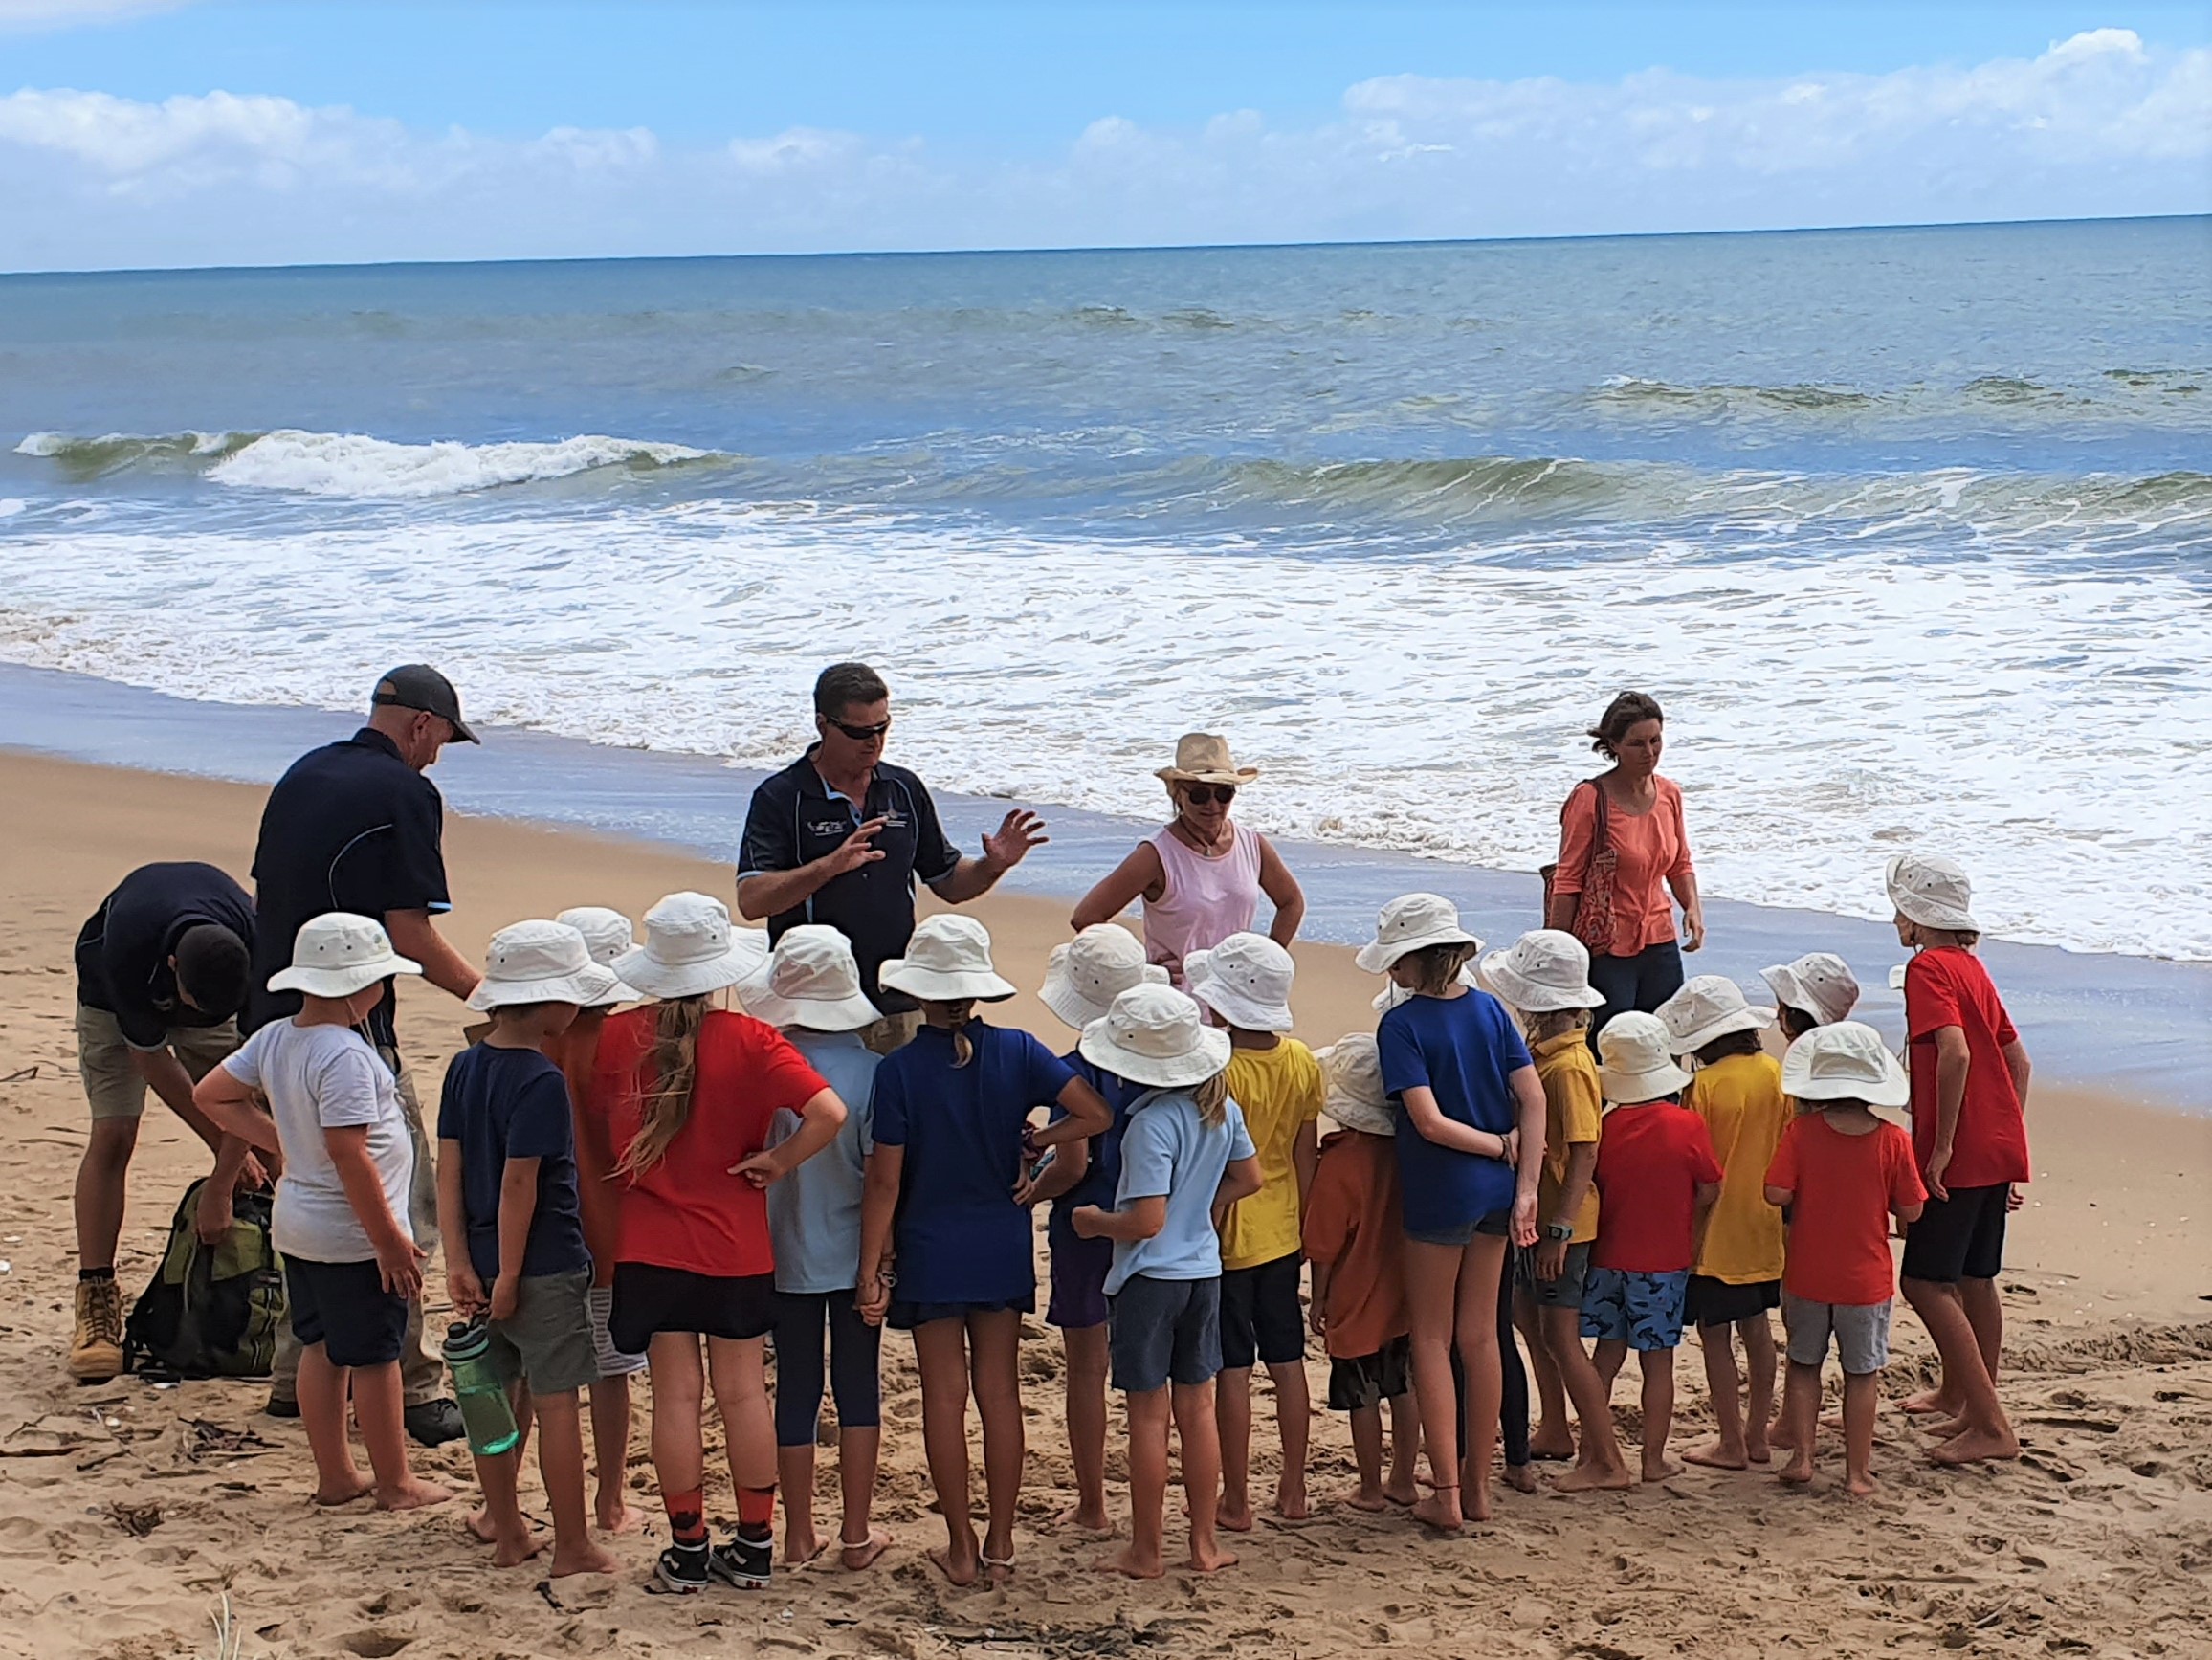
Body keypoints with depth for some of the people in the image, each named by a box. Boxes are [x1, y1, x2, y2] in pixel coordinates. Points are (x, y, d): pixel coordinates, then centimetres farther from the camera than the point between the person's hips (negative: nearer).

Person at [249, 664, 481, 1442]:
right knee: (399, 1210, -1)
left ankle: (297, 1376, 24)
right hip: (349, 1029, -8)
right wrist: (490, 995, -3)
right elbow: (408, 934, -15)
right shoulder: (404, 793, -11)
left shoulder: (302, 775, 13)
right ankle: (408, 1391, 0)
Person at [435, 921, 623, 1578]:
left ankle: (505, 1528, 28)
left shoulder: (464, 1068, 5)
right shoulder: (542, 1081, -18)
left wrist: (460, 1263, 1)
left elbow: (449, 1170, 3)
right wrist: (509, 1276, -15)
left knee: (499, 1395, 17)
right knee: (556, 1403, 1)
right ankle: (572, 1545, 8)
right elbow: (518, 1184, -21)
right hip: (545, 1268, -7)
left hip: (484, 1260, 7)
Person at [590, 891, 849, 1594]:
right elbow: (828, 1112, -22)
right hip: (735, 1248, 0)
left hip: (649, 1246, 1)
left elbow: (594, 1123, 8)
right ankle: (754, 1546, 16)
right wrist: (777, 1163, -9)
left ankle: (688, 1550, 12)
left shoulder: (617, 1037, -6)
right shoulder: (750, 1041, -12)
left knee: (676, 1396, 6)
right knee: (743, 1393, 9)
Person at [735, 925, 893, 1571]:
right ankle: (855, 1534, 17)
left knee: (797, 1390, 10)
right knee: (858, 1387, 11)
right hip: (855, 1254, 0)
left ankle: (799, 1535, 18)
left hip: (787, 1256, 0)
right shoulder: (871, 1070, -12)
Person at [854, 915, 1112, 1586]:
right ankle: (1001, 1545, 15)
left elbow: (885, 1181, -11)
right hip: (1001, 1247, 3)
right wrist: (1031, 1142, 4)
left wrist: (870, 1272, -5)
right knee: (1000, 1392, 10)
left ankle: (961, 1548, 10)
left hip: (930, 1252, -3)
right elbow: (1097, 1115, -12)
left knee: (945, 1395, 6)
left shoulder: (899, 1071, -13)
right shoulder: (1016, 1052, -6)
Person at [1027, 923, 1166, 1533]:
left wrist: (1030, 1190, -4)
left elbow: (1074, 1165, -21)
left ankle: (1092, 1506, 13)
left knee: (1087, 1370, 6)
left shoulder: (1077, 1071, -17)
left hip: (1087, 1229, -5)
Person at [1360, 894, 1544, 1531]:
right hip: (1494, 1192, 6)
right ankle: (1478, 1484, 21)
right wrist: (1525, 1189, -5)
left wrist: (1500, 1145, -7)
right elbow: (1533, 1097, -3)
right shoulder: (1489, 1009, 3)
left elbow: (1431, 1122, -21)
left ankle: (1446, 1493, 5)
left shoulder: (1401, 1024, -14)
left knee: (1431, 1338, 6)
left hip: (1437, 1194, -5)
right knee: (1480, 1335, 14)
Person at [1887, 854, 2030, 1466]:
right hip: (2000, 1149, 10)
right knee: (1974, 1280, 19)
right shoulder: (1972, 966, 17)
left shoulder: (1928, 966, -11)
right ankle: (1960, 1395, 31)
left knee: (1926, 1282, -9)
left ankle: (1991, 1427, -12)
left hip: (1959, 1155, -10)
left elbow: (1955, 1052, -25)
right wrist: (2009, 1139, 20)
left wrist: (1941, 1145, -21)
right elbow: (2017, 1059, 19)